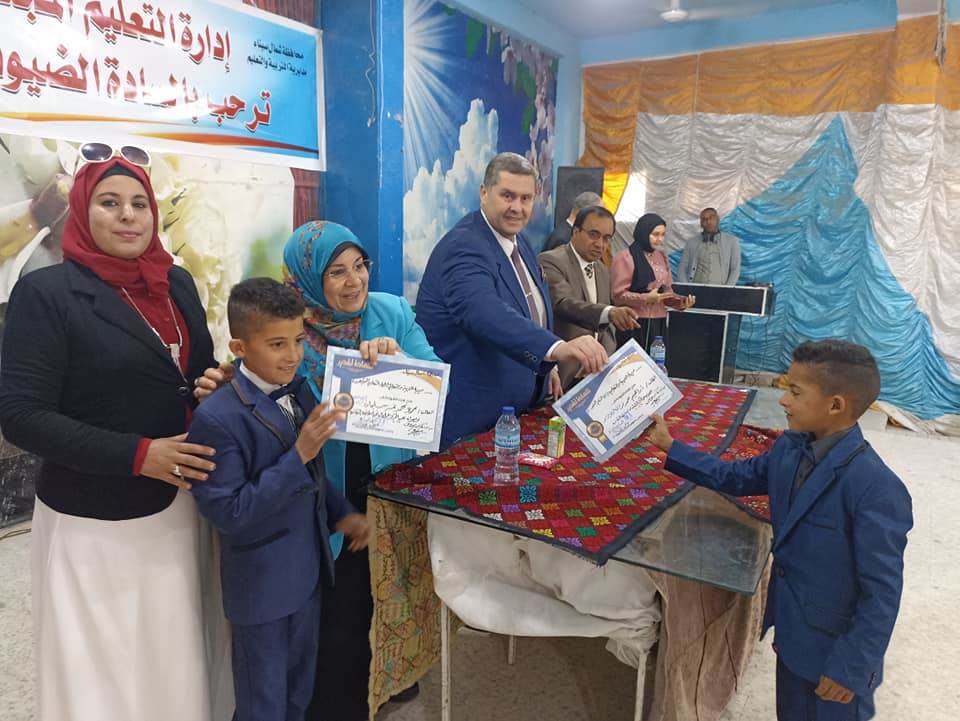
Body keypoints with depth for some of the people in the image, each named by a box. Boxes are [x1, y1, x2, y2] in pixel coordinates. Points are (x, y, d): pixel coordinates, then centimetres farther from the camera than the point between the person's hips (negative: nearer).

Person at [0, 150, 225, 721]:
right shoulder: (47, 292, -10)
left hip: (175, 508, 5)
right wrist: (137, 454, -22)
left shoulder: (177, 283, 7)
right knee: (101, 672, 10)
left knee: (177, 664, 15)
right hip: (93, 523, -4)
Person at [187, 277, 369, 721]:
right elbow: (228, 513, -24)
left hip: (308, 569, 7)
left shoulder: (299, 392, -1)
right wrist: (299, 455, -29)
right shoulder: (217, 418, -23)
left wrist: (340, 513, 1)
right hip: (261, 584, -6)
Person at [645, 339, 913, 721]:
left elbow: (882, 592, -23)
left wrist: (851, 668, -17)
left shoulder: (875, 488, -29)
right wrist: (669, 445, 5)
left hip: (834, 647, -7)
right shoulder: (790, 448, -6)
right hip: (793, 632, 7)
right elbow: (735, 477, 10)